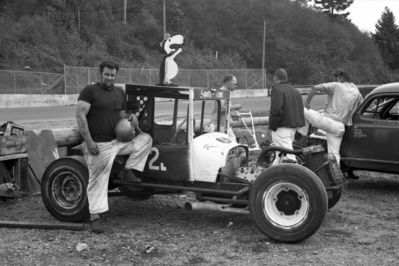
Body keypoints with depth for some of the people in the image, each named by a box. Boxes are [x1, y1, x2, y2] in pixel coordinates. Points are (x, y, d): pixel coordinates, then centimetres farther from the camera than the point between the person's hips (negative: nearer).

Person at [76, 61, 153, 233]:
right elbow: (80, 116, -14)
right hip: (98, 145, -6)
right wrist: (89, 142, -21)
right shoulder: (89, 91, -7)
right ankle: (95, 217, 5)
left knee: (145, 139, -2)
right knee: (98, 181, -4)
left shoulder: (120, 93, 12)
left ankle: (128, 171, 3)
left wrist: (130, 117, -1)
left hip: (118, 141, 6)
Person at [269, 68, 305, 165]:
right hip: (293, 128, 9)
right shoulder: (295, 91, 16)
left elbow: (276, 110, -22)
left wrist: (272, 126, -16)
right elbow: (301, 109, 18)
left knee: (289, 157, -11)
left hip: (281, 128, -9)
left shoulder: (277, 90, -12)